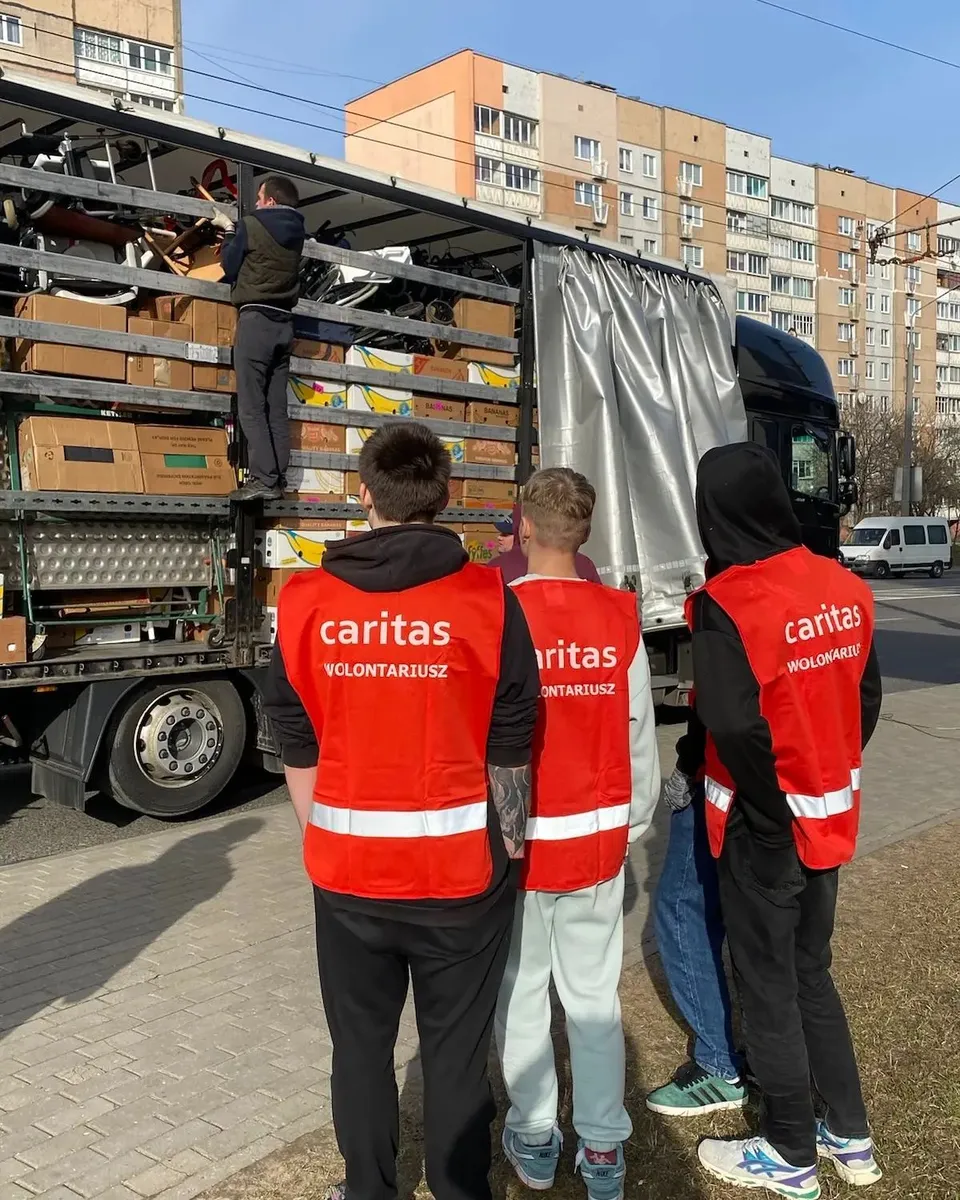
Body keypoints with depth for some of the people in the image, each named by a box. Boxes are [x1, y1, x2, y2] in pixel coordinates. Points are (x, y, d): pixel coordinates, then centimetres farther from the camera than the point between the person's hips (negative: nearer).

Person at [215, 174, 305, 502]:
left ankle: (263, 478, -16)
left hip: (256, 318, -6)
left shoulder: (252, 225, -5)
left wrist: (228, 231, 21)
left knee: (252, 407, -8)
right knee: (276, 408, 5)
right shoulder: (295, 231, 13)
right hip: (284, 323, 6)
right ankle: (277, 480, 2)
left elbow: (230, 268, 6)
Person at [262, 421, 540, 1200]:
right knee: (457, 1052, 13)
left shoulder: (305, 601, -4)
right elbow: (509, 750, -7)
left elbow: (297, 749, 3)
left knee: (361, 1043, 18)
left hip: (347, 868, 2)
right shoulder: (486, 599, -10)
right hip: (460, 866, -1)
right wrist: (509, 848, 6)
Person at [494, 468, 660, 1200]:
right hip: (596, 836, 2)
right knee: (595, 994, 14)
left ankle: (533, 1140, 28)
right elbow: (639, 737, 1)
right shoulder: (620, 619, -5)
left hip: (517, 837, -2)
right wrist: (634, 823, 15)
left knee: (521, 992, 15)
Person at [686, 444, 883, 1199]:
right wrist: (833, 777, 13)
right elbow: (866, 696, 7)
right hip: (831, 818, 7)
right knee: (811, 973, 23)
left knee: (768, 987, 10)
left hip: (766, 828, -7)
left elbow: (738, 724, -29)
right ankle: (851, 1135, 35)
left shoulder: (730, 602, -21)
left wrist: (772, 817, -16)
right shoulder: (842, 588, 1)